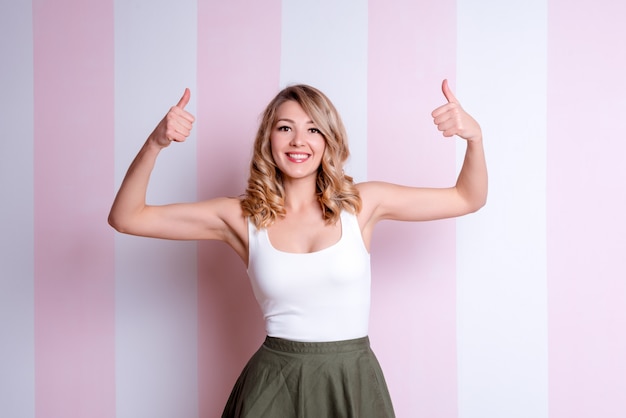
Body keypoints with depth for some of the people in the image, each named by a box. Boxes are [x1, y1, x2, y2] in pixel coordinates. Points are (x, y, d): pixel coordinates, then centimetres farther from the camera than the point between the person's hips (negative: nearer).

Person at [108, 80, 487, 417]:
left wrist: (474, 136, -13)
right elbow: (126, 218, -5)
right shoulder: (242, 217, -3)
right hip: (275, 384, 0)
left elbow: (468, 198, 5)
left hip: (354, 381, 1)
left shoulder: (362, 203, -2)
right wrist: (156, 143, -18)